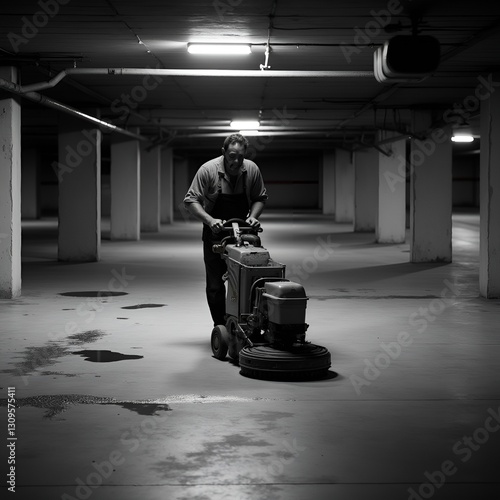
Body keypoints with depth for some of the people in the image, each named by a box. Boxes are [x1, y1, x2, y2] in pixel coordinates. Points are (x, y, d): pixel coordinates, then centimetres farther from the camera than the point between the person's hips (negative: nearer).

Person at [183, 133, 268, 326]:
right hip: (215, 233, -2)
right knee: (215, 285, -1)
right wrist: (210, 220, -28)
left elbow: (260, 198, 7)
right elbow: (190, 201, -14)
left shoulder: (252, 170, -7)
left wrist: (253, 216, -12)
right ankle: (220, 327, 9)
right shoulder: (208, 170, -16)